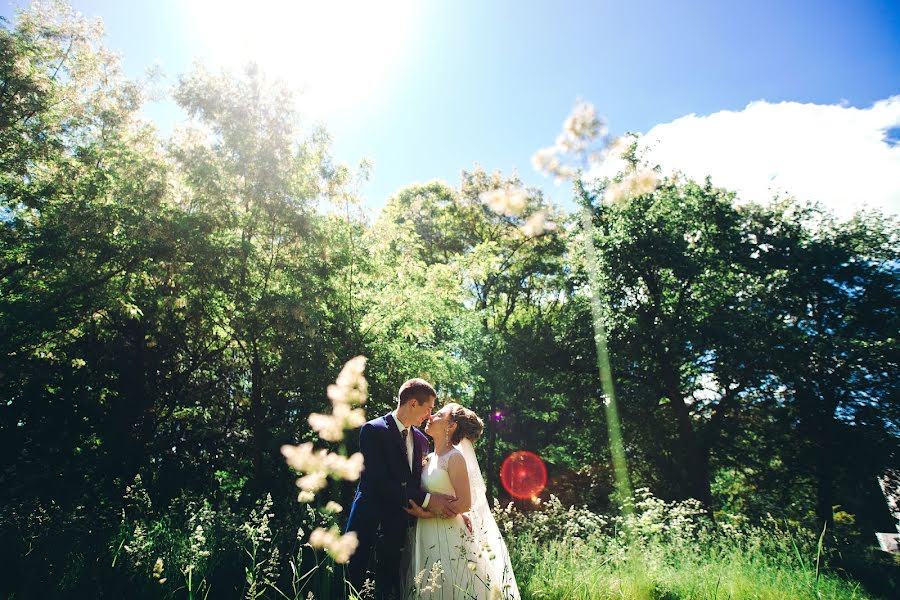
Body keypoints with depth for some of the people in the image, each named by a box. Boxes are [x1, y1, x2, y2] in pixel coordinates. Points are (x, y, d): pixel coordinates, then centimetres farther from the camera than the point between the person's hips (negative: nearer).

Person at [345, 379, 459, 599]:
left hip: (399, 523, 6)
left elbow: (419, 483, 9)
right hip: (369, 521, -5)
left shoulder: (421, 440, 8)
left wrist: (453, 510, -7)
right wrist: (426, 500, -22)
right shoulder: (373, 430, -13)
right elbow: (377, 481, -22)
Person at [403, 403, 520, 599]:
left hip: (447, 537, -7)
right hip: (424, 537, 7)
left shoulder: (455, 457, -13)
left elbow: (465, 503, -16)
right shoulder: (428, 458, 9)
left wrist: (427, 514, -17)